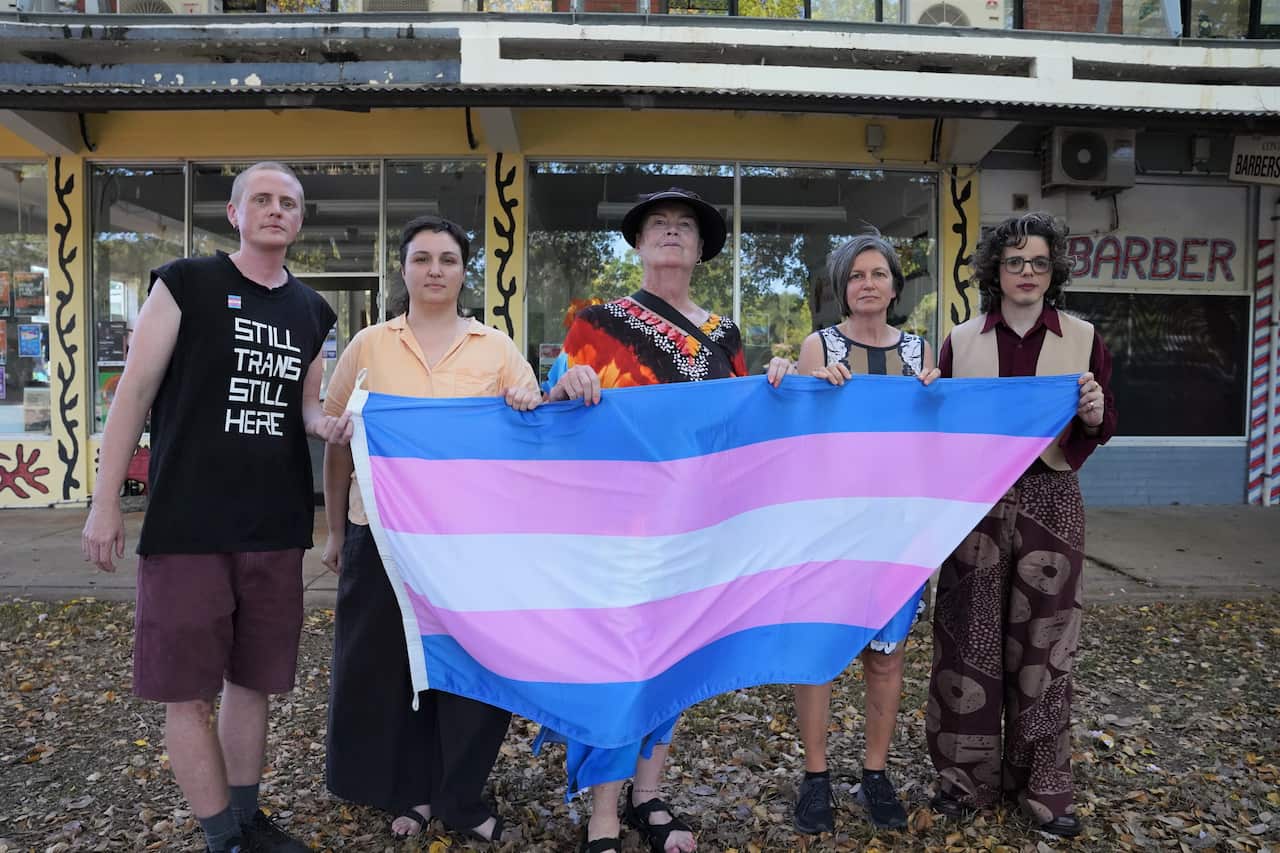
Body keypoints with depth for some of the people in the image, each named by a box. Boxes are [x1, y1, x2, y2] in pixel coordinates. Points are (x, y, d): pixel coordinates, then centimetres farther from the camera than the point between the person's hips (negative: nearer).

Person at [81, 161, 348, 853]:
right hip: (186, 523, -4)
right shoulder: (186, 284, -2)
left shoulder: (311, 311, 11)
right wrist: (105, 503, -5)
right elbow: (135, 391, -3)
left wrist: (325, 424, -5)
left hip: (276, 528, 4)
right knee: (188, 690, 2)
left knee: (252, 678, 13)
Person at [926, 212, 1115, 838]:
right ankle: (968, 776, 17)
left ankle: (1040, 783, 20)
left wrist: (1093, 415, -15)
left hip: (1049, 501, 0)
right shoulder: (961, 341, 6)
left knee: (1041, 640, 5)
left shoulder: (1082, 339, 6)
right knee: (969, 636, 3)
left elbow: (1099, 435, 7)